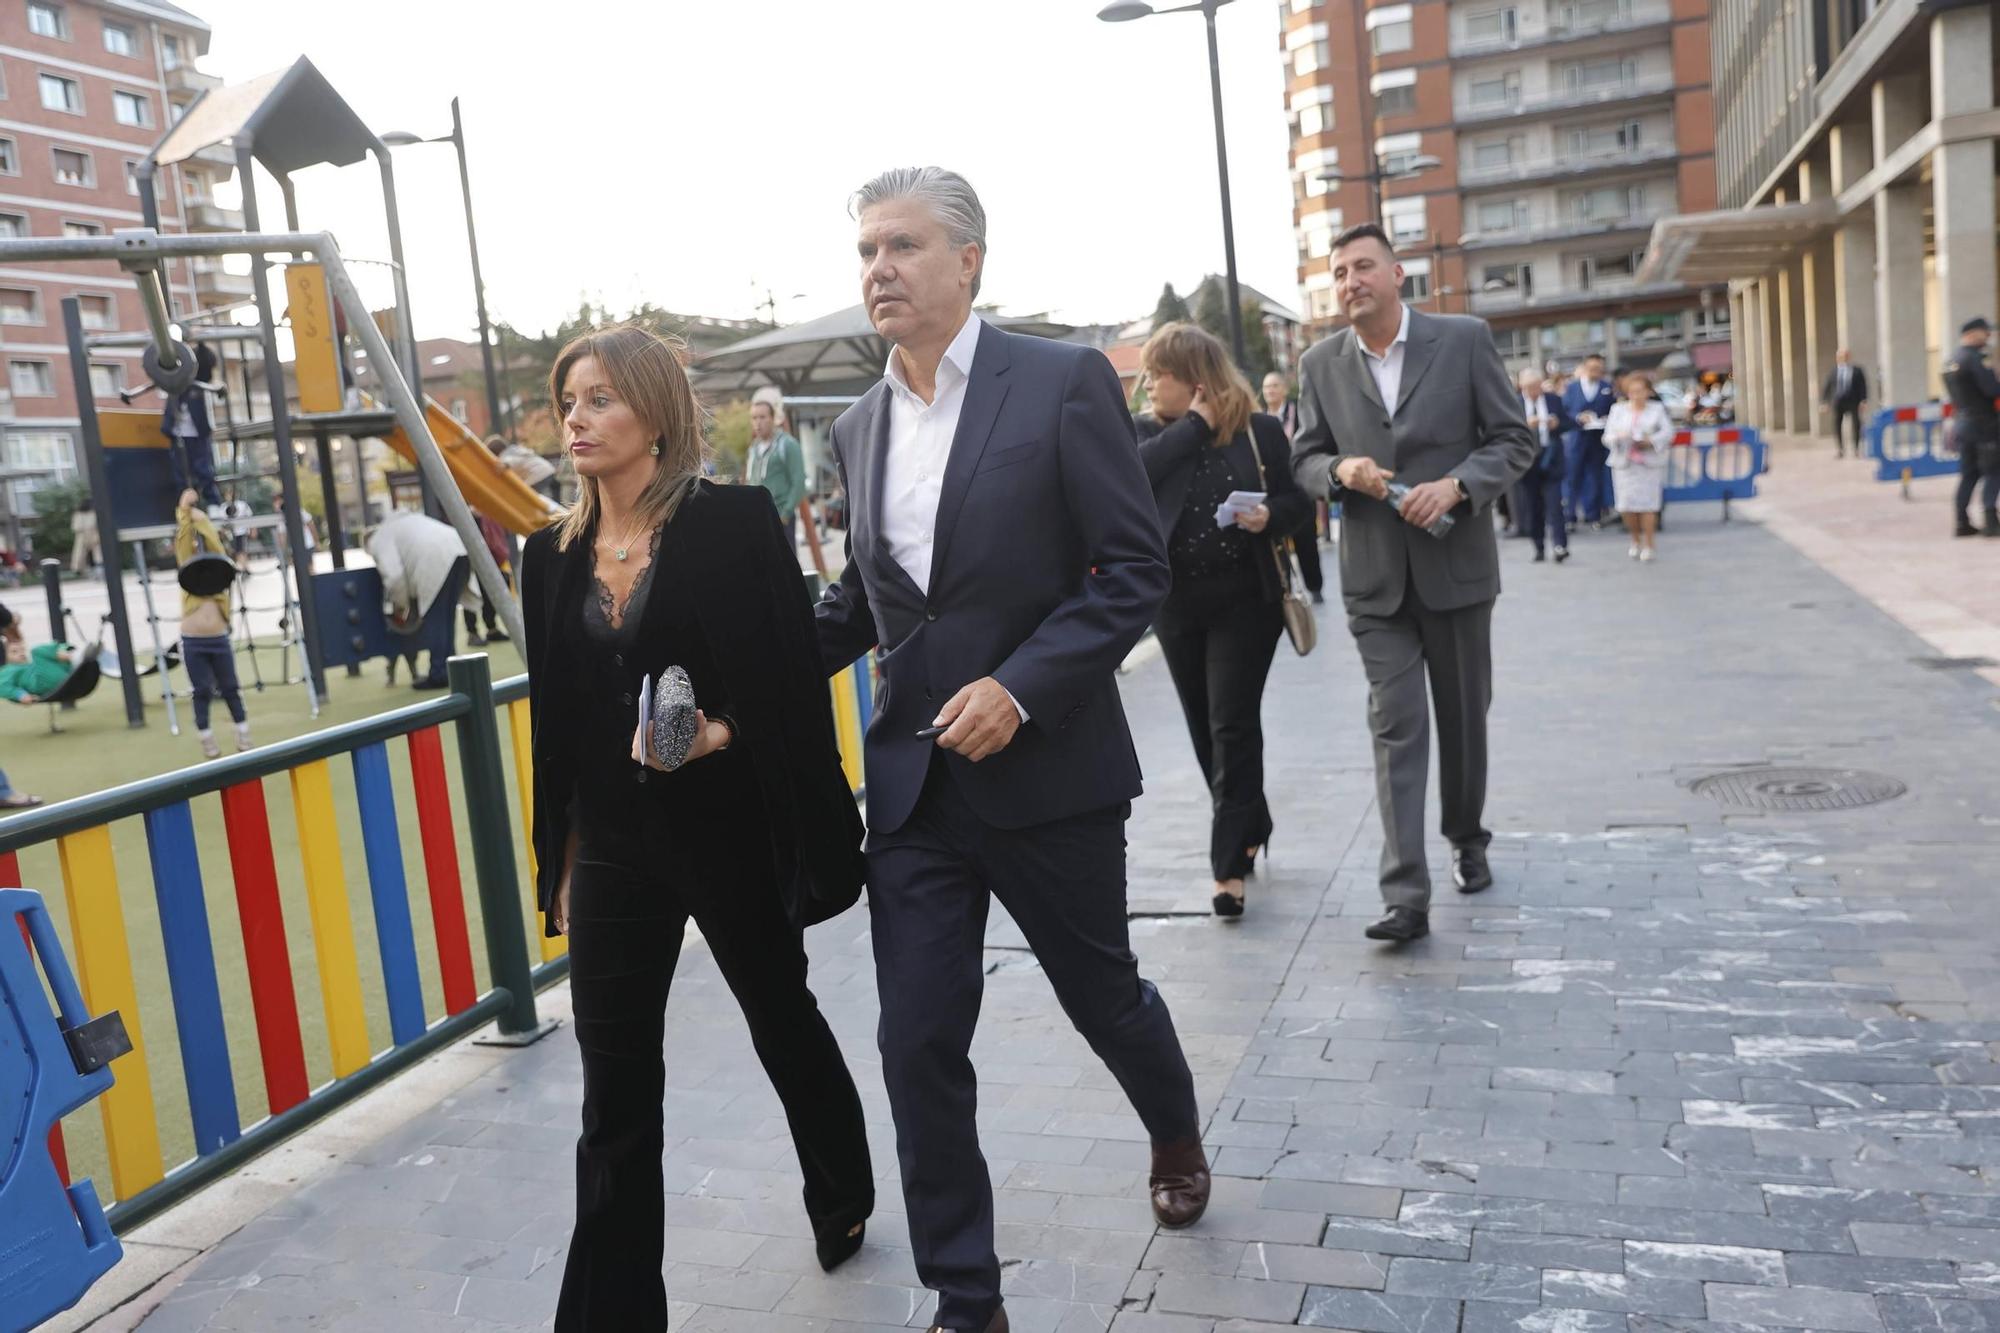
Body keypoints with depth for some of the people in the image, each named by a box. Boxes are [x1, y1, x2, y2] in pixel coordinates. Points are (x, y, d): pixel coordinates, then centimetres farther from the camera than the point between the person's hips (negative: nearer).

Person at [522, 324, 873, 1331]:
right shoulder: (553, 554, 6)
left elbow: (793, 672, -10)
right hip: (613, 843, 4)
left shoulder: (731, 522, -9)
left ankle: (845, 1200, 45)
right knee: (616, 1089, 5)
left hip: (729, 830, -3)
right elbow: (556, 720, 11)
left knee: (784, 1022, 17)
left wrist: (719, 733, -27)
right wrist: (560, 862, 13)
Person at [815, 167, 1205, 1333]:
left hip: (1047, 769, -4)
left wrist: (1021, 685, -21)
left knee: (1102, 992, 16)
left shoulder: (1063, 383, -8)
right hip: (914, 784, 4)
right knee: (919, 1043, 2)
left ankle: (1177, 1133, 50)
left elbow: (1135, 569, -11)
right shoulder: (860, 429, 8)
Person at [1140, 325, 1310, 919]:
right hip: (1176, 600, 4)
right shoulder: (1148, 432, 6)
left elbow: (1299, 498, 3)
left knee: (1232, 727, -6)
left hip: (1245, 598, -3)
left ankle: (1231, 864, 1)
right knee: (1206, 728, 13)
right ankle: (1250, 828, 34)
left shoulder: (1260, 430, 0)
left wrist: (1270, 516, -17)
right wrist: (1195, 423, -13)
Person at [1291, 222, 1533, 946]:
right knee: (1396, 728, -5)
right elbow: (1305, 459, 9)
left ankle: (1467, 838, 38)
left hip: (1455, 564, 0)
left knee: (1463, 717, 13)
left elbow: (1514, 440, -1)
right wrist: (1341, 470, -14)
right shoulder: (1321, 363, 3)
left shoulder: (1464, 338, -2)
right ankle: (1406, 896, -7)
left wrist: (1455, 485, -19)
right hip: (1375, 576, 0)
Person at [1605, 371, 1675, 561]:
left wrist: (1650, 442, -15)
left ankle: (1648, 545, 4)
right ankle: (1636, 541, 18)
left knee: (1647, 504, -6)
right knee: (1626, 506, -5)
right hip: (1624, 463, 1)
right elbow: (1608, 436, 5)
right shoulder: (1618, 409, 11)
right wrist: (1619, 438, -17)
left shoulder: (1657, 408, 8)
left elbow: (1667, 432, 1)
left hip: (1650, 463, -1)